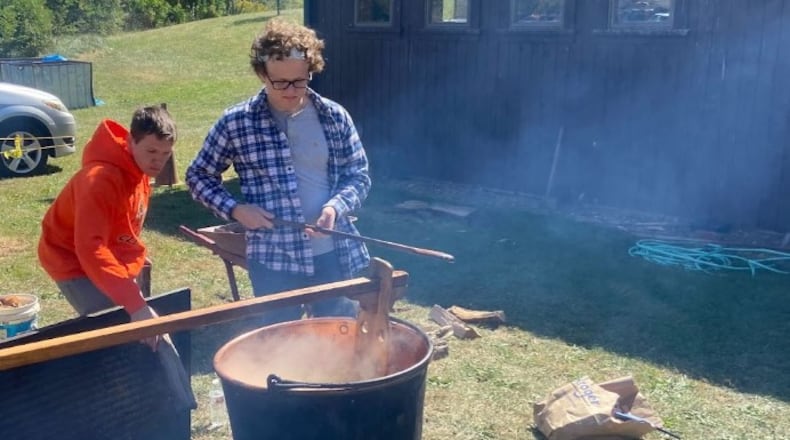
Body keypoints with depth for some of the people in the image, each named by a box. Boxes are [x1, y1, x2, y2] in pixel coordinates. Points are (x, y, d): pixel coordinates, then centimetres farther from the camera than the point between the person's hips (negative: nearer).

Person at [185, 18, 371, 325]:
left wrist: (336, 207, -14)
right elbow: (198, 176, 5)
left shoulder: (334, 117, -1)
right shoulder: (236, 123, -6)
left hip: (333, 254, 2)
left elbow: (358, 176, 6)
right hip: (273, 260, -2)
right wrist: (235, 209, -10)